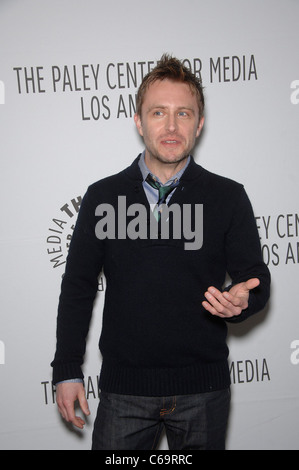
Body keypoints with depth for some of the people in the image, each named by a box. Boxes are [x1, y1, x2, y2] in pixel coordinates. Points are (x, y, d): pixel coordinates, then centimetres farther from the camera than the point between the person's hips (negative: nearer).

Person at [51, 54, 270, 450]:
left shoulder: (229, 197, 0)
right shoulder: (102, 197, 2)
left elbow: (255, 277, 4)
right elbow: (77, 285, 6)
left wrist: (240, 300, -20)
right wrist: (67, 370, 3)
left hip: (203, 390, 0)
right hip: (123, 388, 0)